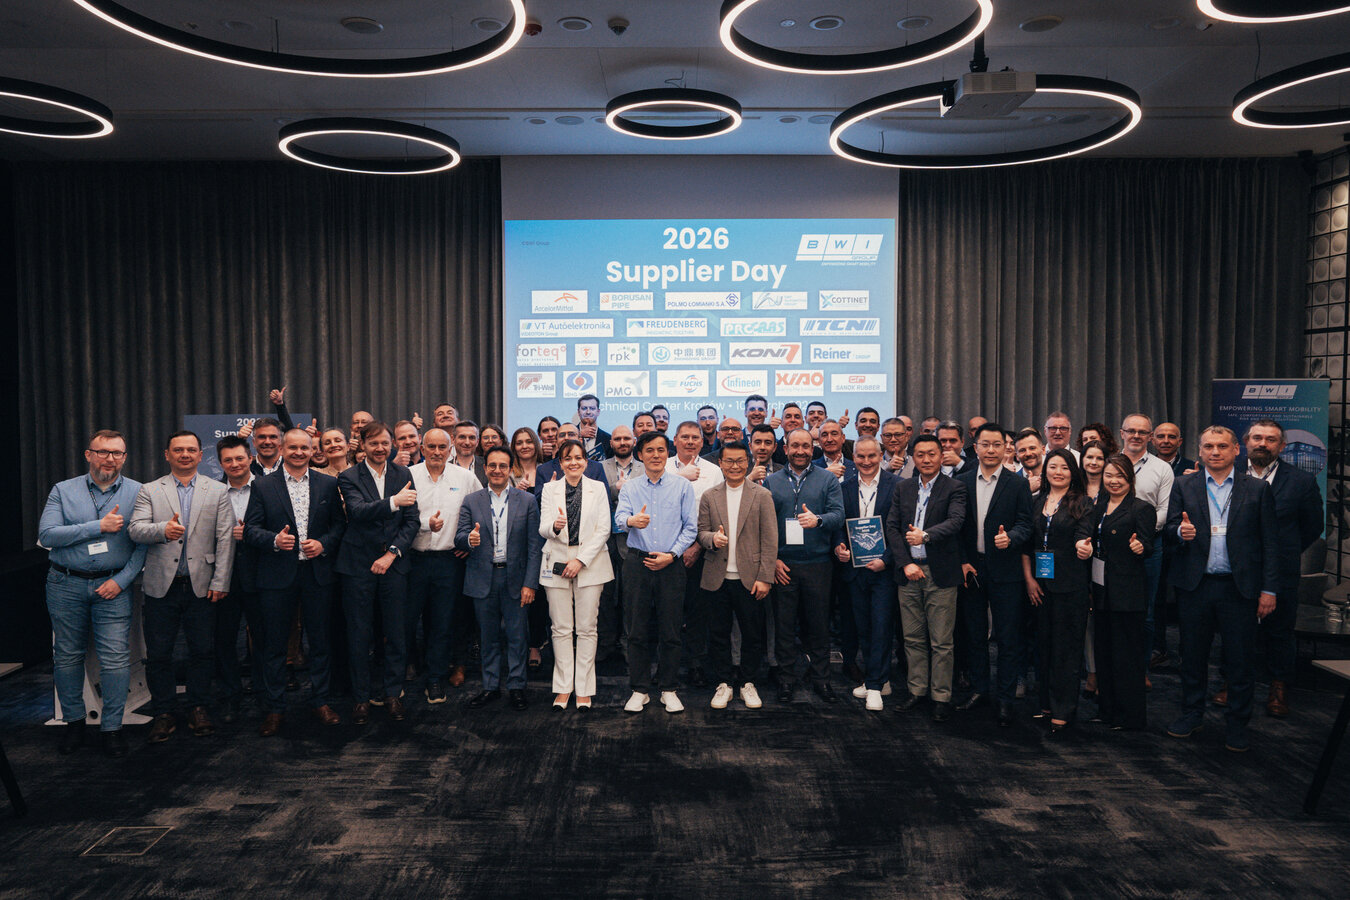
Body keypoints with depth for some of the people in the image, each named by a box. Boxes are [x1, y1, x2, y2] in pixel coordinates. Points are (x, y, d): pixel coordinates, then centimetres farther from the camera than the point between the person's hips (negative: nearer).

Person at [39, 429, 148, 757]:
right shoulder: (64, 490, 3)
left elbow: (144, 543, -3)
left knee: (116, 658, -4)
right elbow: (46, 534, -9)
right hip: (66, 585, 1)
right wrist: (99, 526, -16)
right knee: (67, 656, 11)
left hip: (113, 586, -1)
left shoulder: (138, 493, 0)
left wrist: (122, 579, -12)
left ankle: (111, 727, 9)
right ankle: (73, 721, 28)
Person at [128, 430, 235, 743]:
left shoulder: (217, 491, 6)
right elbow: (135, 529, -6)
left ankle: (198, 708, 20)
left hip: (201, 585, 0)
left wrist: (220, 581, -5)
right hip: (162, 585, 0)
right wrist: (162, 530, -27)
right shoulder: (150, 491, 7)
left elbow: (225, 539, 1)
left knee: (203, 651, 5)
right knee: (158, 654, 6)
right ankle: (163, 713, 19)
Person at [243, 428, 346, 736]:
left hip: (317, 572, 1)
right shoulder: (263, 486, 2)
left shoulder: (328, 484, 6)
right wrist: (274, 540, -18)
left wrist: (324, 543, -10)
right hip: (277, 573, -1)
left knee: (320, 639, 9)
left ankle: (320, 700, 23)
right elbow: (250, 529, -1)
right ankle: (274, 708, 18)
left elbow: (340, 523, 7)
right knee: (274, 643, 6)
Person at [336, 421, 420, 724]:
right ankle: (361, 696, 20)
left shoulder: (403, 474, 5)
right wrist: (393, 502, -37)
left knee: (396, 631, 6)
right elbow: (357, 511, -22)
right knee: (359, 633, 6)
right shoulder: (349, 478, -3)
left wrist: (392, 553, -9)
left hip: (393, 563, 2)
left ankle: (393, 692, 21)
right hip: (359, 563, -2)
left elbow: (412, 520, 2)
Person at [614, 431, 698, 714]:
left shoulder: (682, 486, 5)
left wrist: (671, 555, -9)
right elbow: (619, 517, -10)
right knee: (637, 630, 5)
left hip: (671, 564, -1)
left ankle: (669, 690, 17)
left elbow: (691, 527, 2)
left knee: (670, 631, 4)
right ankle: (640, 690, 16)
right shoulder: (630, 487, 7)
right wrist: (632, 521, -34)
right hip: (637, 563, 1)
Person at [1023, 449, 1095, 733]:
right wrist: (1029, 578, 3)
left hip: (1071, 584, -4)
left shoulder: (1082, 503, -1)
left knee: (1066, 646, -1)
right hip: (1040, 583, 4)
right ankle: (1047, 702, 20)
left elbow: (1083, 536, -11)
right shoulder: (1037, 502, 10)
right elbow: (1026, 543, 11)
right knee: (1045, 643, 10)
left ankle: (1063, 711, 6)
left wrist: (1084, 546, -35)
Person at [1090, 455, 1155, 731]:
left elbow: (1148, 547, -13)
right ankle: (1106, 708, 24)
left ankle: (1130, 715, 10)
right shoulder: (1100, 506, 12)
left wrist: (1140, 548, -35)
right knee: (1103, 650, 13)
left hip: (1127, 591, -7)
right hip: (1100, 589, 7)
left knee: (1126, 653, 0)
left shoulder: (1141, 509, -7)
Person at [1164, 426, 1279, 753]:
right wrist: (1181, 532, -20)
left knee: (1240, 661, 5)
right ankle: (1192, 714, 26)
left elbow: (1270, 542, 1)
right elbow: (1171, 527, 4)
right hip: (1195, 586, 1)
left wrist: (1269, 589, -3)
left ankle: (1238, 725, 19)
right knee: (1193, 655, 11)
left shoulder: (1257, 489, 3)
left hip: (1239, 587, -1)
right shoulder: (1183, 486, 7)